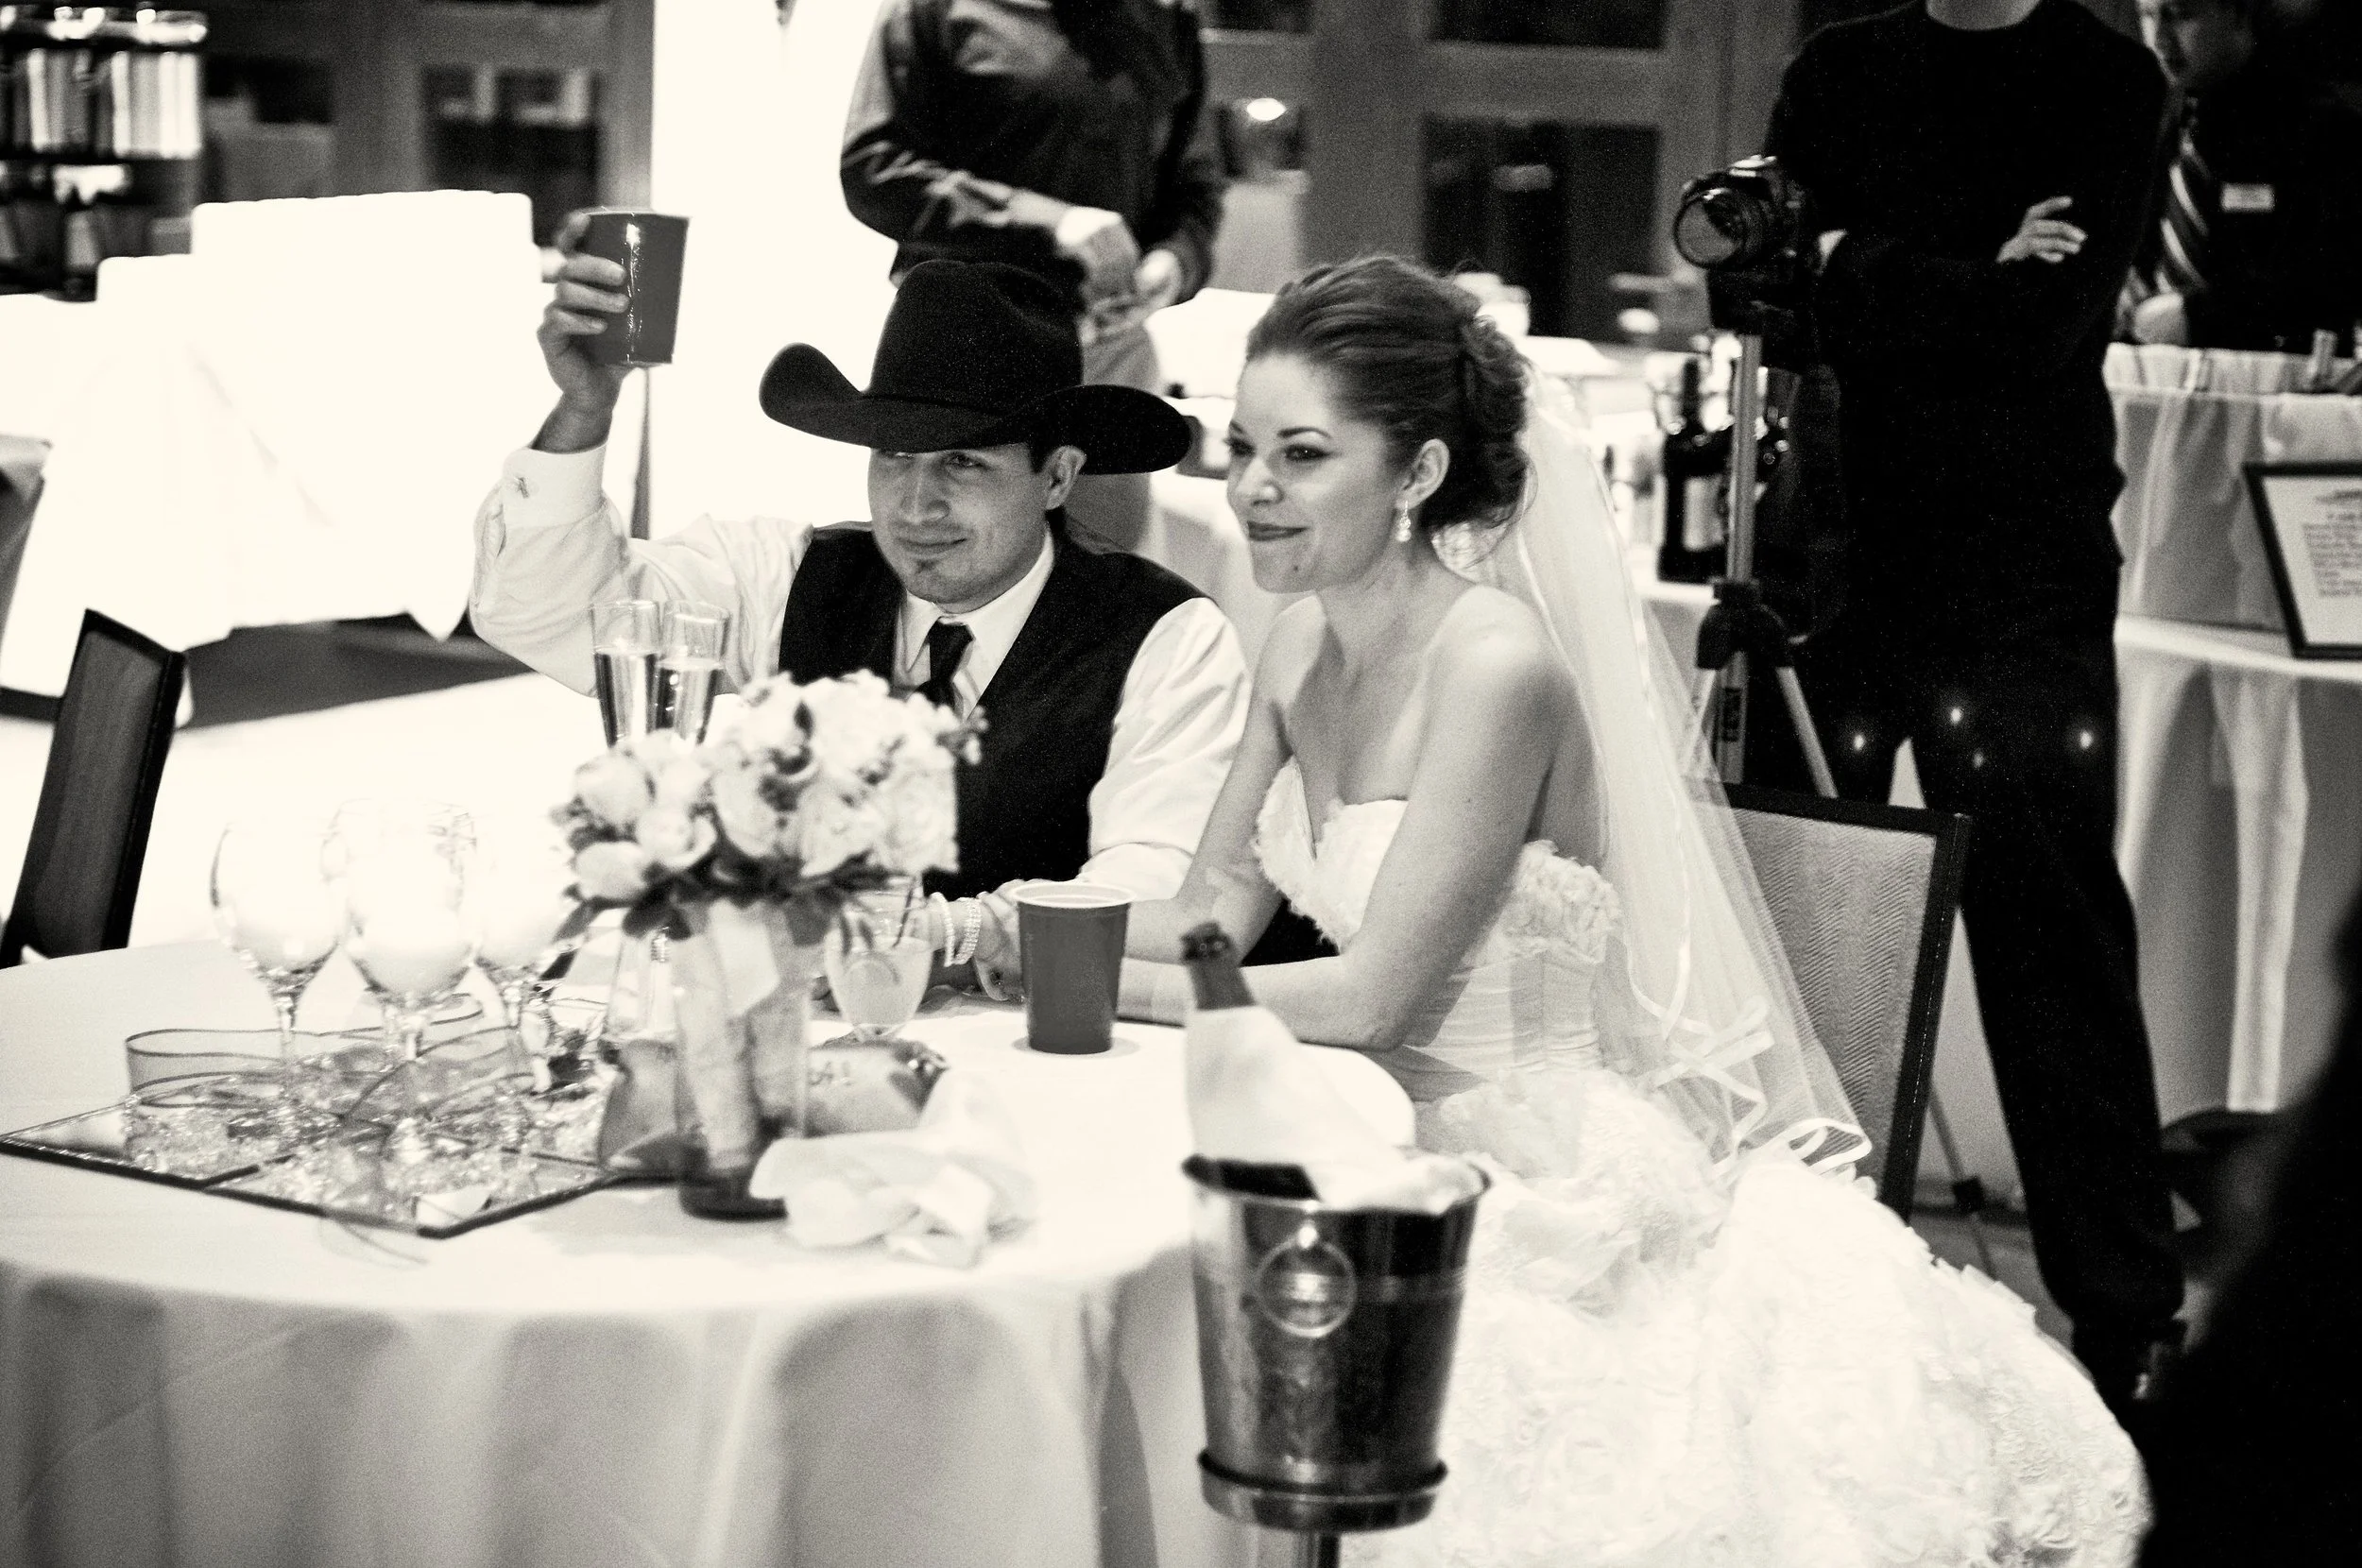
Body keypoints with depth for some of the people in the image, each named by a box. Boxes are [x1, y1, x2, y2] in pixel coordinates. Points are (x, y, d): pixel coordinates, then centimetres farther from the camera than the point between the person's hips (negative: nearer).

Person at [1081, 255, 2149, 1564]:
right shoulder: (1306, 641, 4)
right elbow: (1215, 907, 8)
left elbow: (1371, 994, -20)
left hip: (1560, 1185, -7)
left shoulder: (1495, 662, -21)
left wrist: (1115, 986, -15)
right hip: (1402, 1137, 8)